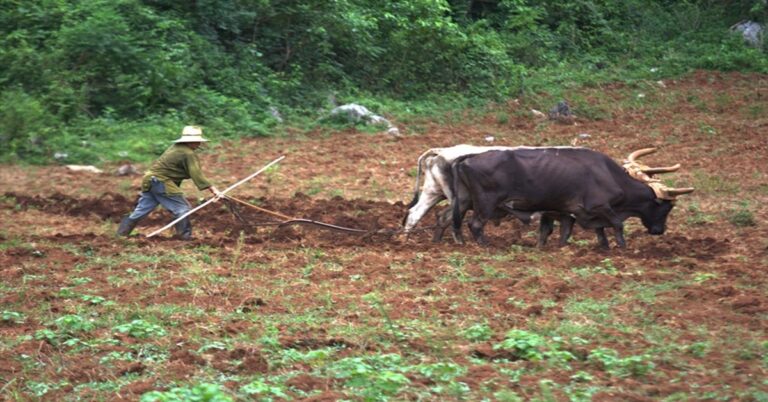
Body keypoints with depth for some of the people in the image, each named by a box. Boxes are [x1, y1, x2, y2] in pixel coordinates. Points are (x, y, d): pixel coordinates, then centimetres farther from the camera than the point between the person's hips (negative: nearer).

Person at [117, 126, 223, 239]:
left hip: (149, 180, 10)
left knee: (141, 210, 14)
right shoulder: (189, 154, -14)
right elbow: (196, 175, -22)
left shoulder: (175, 147, 14)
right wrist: (213, 189, -26)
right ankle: (185, 236, 1)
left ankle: (121, 234, 17)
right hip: (162, 182, -10)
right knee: (182, 208, -3)